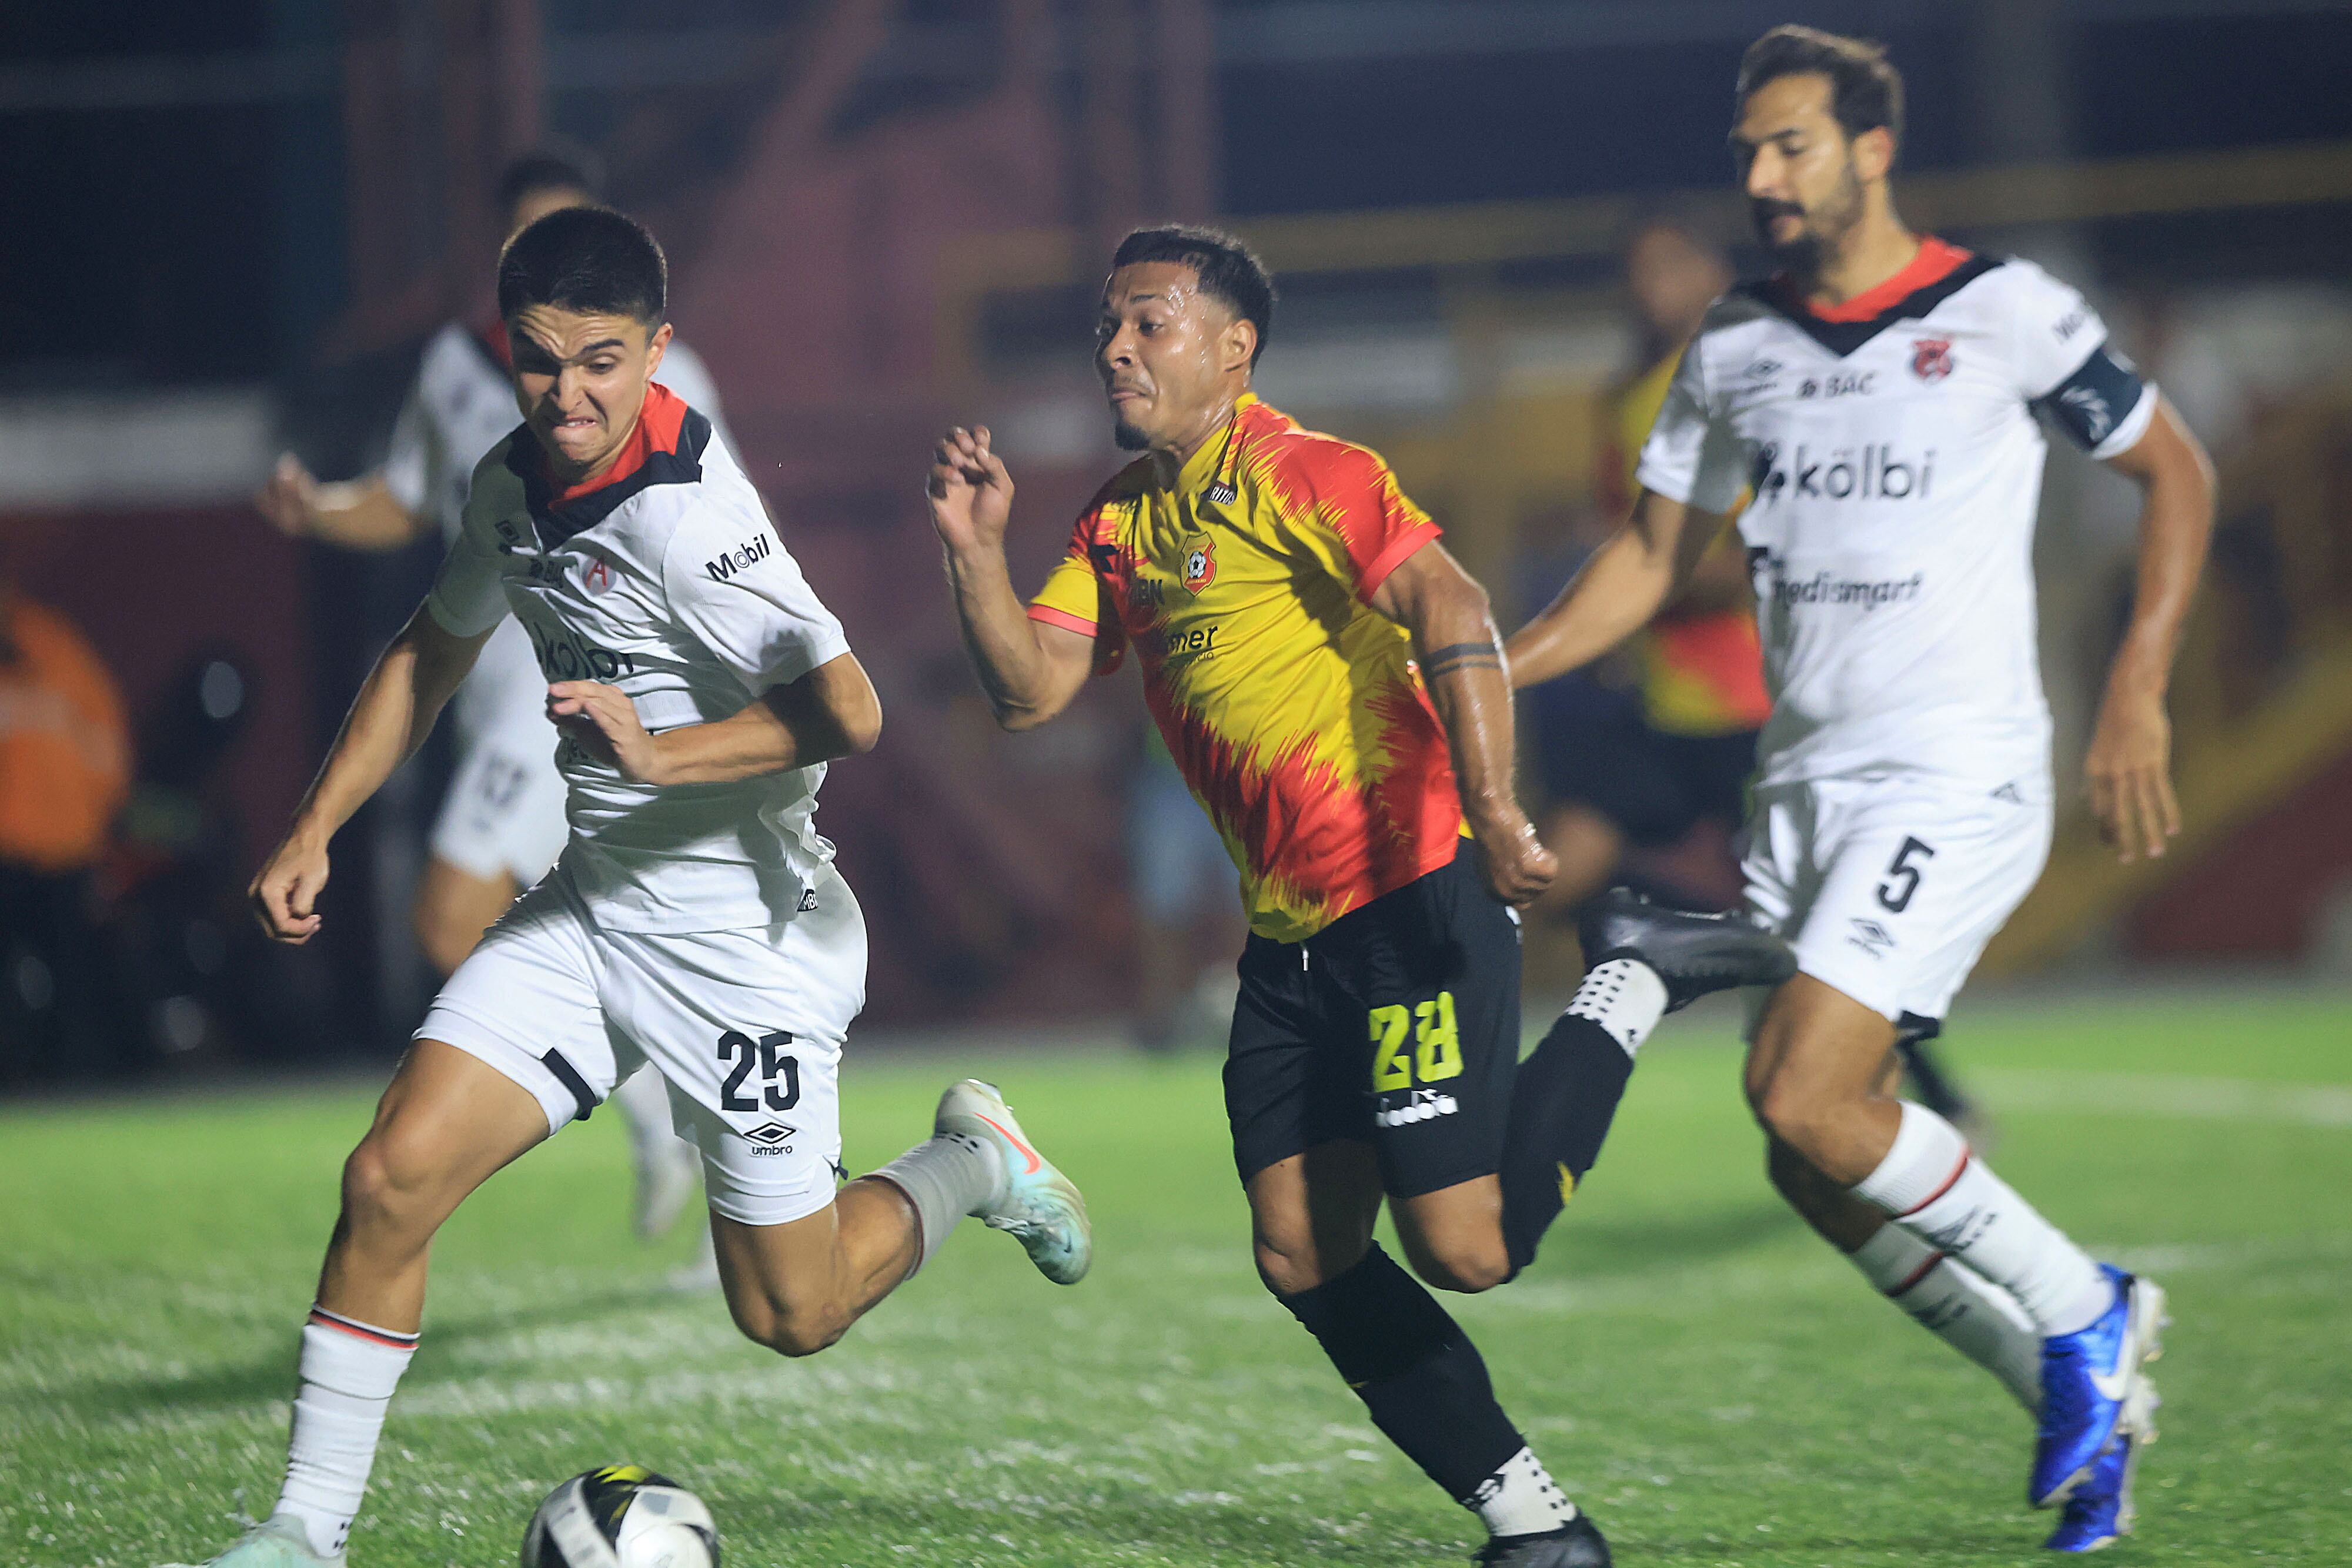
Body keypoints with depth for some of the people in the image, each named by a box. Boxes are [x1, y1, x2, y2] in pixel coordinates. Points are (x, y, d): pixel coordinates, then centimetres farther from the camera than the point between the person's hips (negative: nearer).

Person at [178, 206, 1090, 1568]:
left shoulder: (683, 512, -24)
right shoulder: (514, 484, 1)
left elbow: (847, 712, -33)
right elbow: (433, 655, 20)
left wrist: (665, 753, -37)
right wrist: (315, 832, 16)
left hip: (743, 934, -7)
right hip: (589, 908, 7)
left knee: (790, 1314, 5)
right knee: (391, 1178, -10)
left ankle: (973, 1167, 33)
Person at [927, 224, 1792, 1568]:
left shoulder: (1302, 477, -10)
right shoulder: (1119, 524, 15)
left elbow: (1456, 616, -22)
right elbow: (1030, 690, 9)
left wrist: (1490, 808, -33)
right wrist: (977, 549, -7)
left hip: (1414, 895, -8)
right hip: (1289, 938, 8)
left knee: (1464, 1248, -13)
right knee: (1303, 1256, 0)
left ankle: (1629, 994, 8)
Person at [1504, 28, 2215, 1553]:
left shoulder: (2002, 313, -6)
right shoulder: (1737, 344, 9)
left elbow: (2177, 472, 2)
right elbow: (1651, 557, 17)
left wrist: (2138, 690, -7)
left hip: (1956, 774, -7)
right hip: (1804, 780, 7)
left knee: (1804, 1094, -20)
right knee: (1817, 1168, 2)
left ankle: (2082, 1313, -1)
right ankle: (2085, 1393, 18)